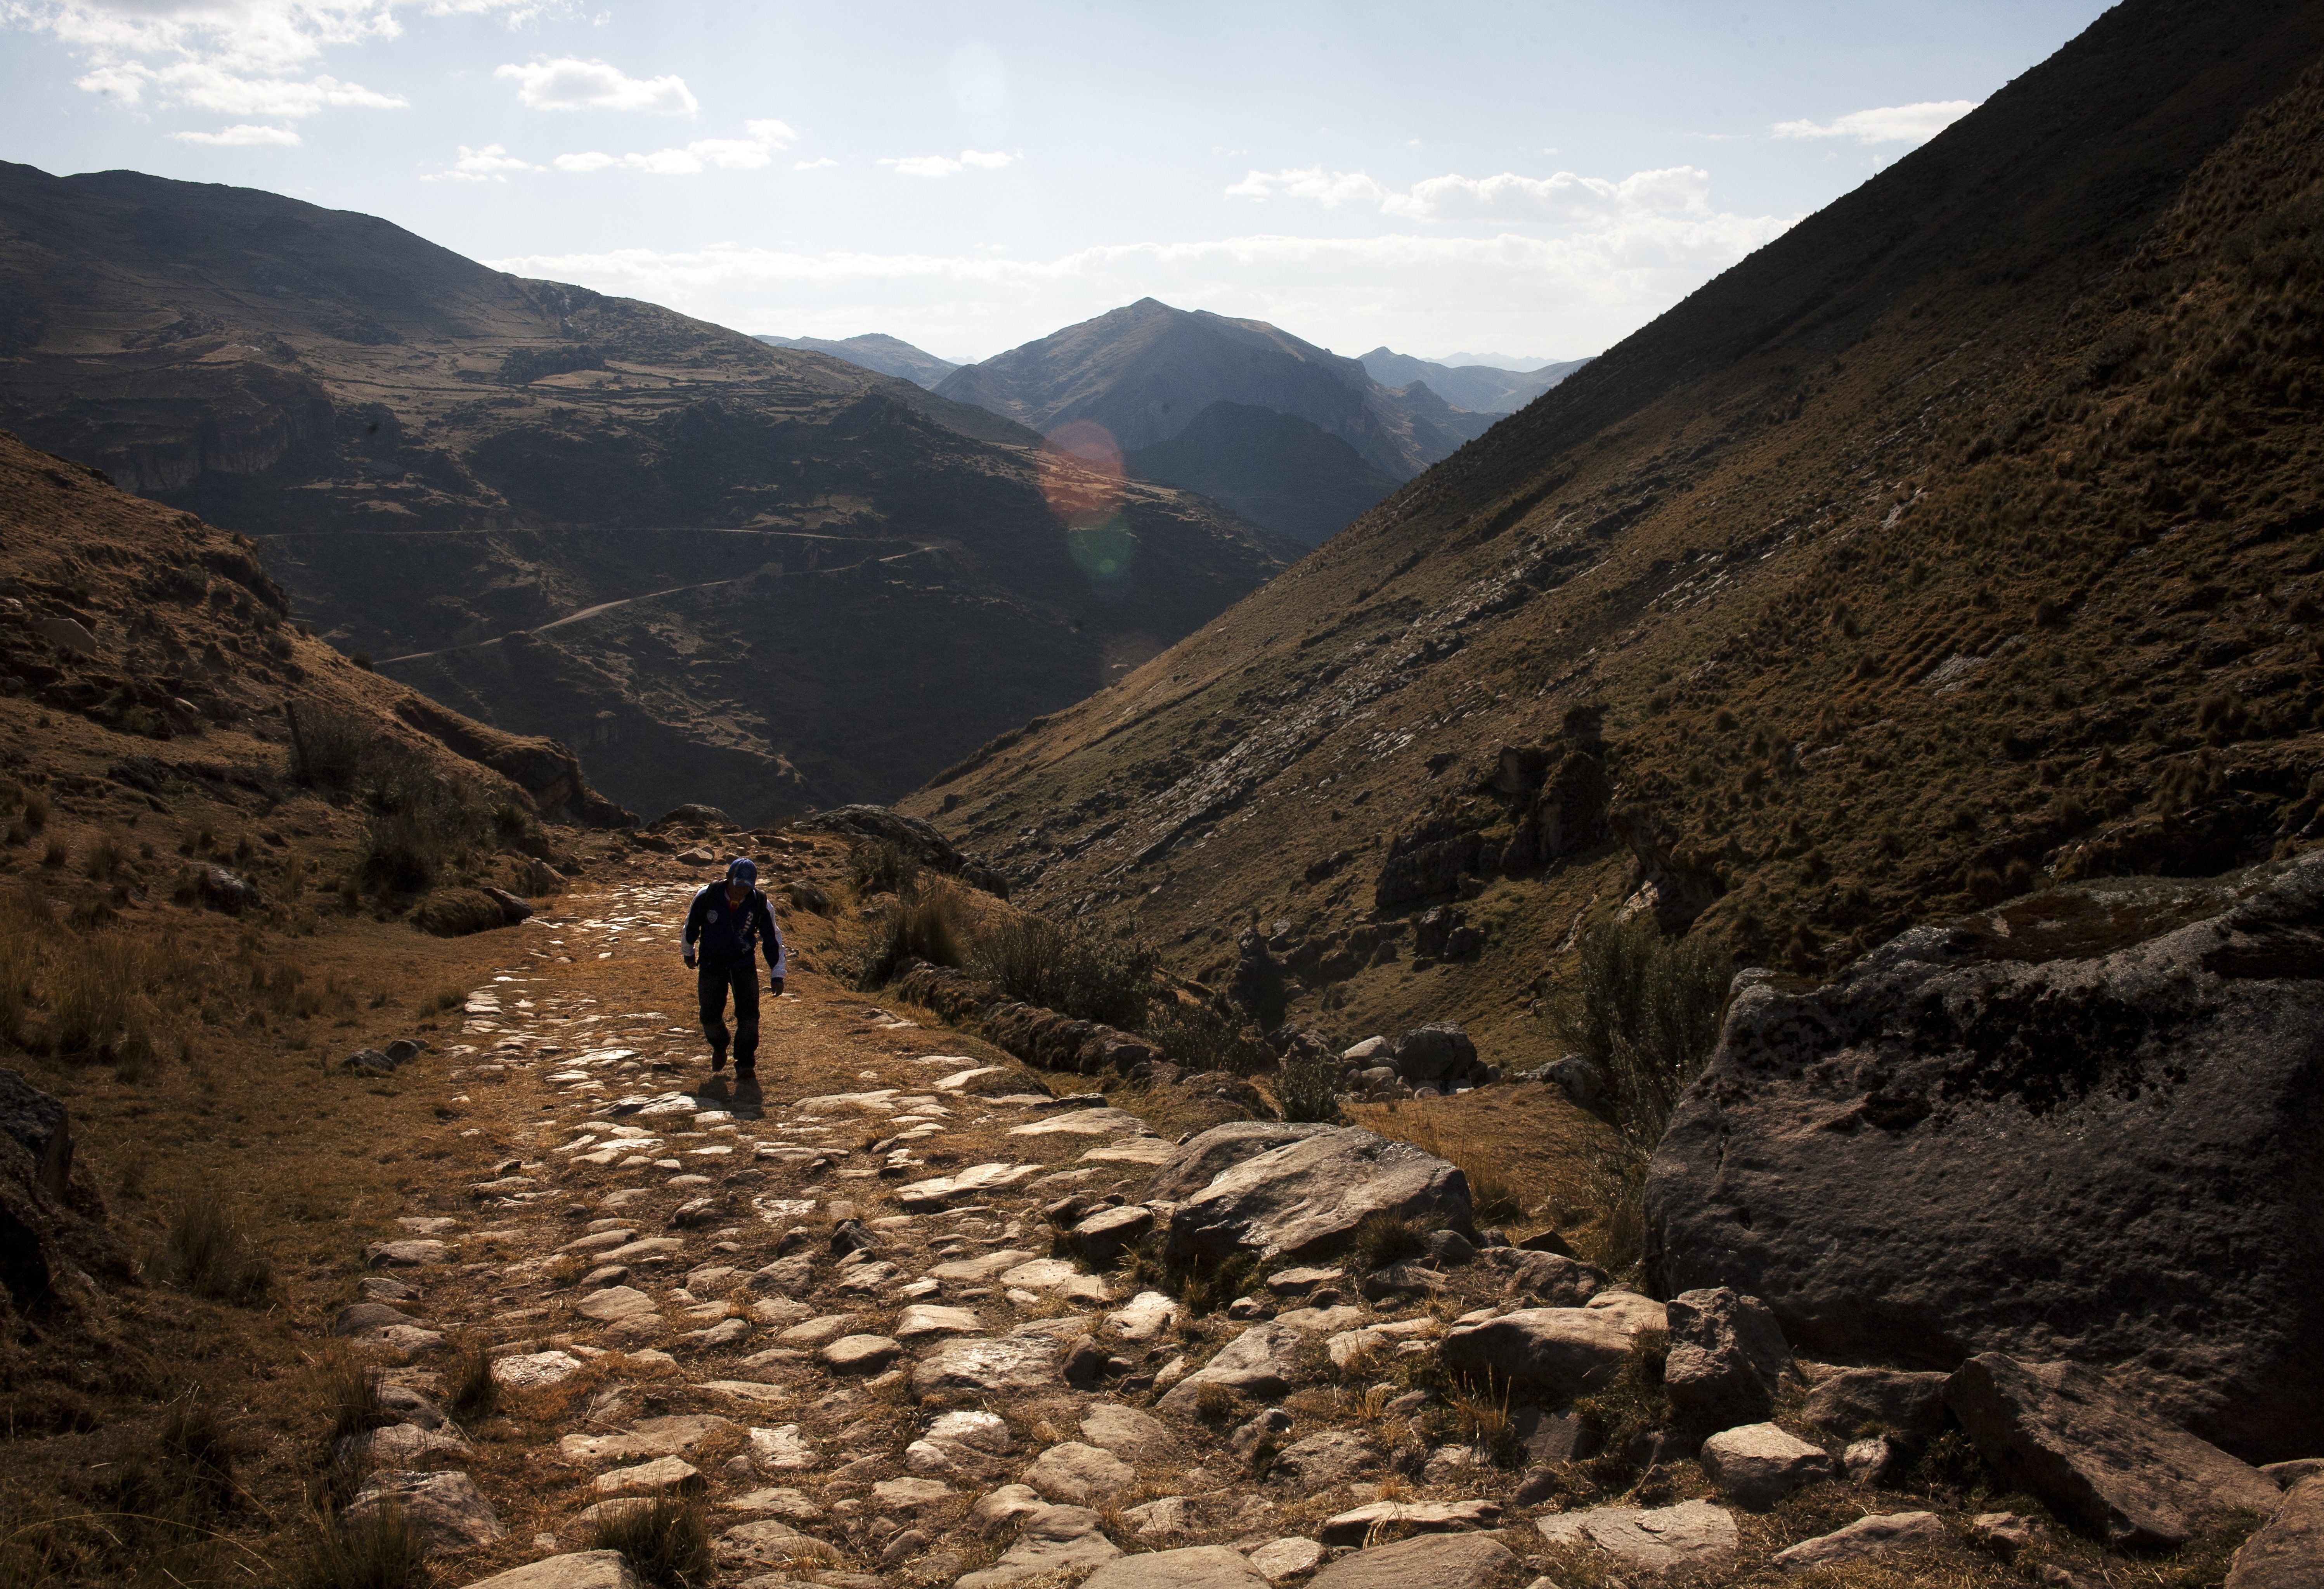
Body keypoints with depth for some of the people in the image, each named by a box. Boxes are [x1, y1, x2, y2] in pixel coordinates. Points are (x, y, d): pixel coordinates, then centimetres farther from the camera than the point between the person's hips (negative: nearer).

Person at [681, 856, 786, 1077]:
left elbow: (772, 939, -5)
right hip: (712, 965, 0)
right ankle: (719, 1048, 34)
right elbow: (691, 925, 3)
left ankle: (746, 1064, 6)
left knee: (749, 1017, -11)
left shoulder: (760, 904, -15)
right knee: (710, 1017, 1)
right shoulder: (706, 897, -17)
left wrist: (777, 975, -6)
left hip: (744, 965, 0)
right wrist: (689, 953, 16)